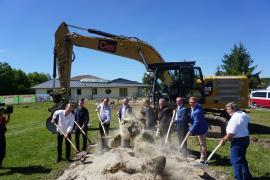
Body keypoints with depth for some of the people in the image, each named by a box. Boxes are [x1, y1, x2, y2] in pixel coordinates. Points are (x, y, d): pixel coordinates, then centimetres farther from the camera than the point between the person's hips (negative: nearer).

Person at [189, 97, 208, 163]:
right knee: (201, 144, 20)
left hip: (201, 130, -11)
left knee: (202, 144, 2)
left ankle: (202, 159, 14)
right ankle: (202, 157, 34)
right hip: (198, 129, 11)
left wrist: (191, 131, -19)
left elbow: (196, 123, -27)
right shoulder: (193, 108, 2)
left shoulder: (197, 111, -29)